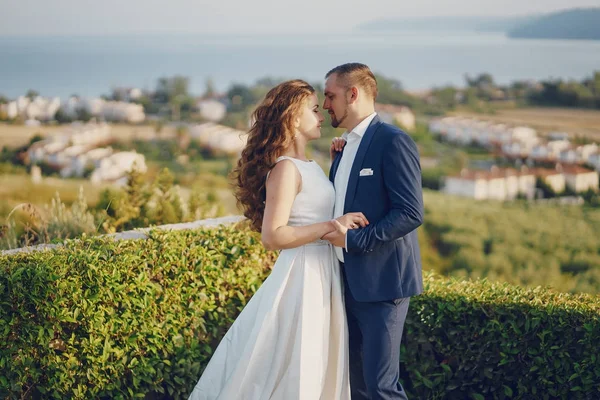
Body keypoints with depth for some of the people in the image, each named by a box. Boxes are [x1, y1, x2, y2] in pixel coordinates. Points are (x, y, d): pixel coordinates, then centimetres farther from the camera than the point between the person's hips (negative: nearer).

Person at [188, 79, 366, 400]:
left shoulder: (311, 166, 10)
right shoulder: (285, 169, -16)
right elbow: (273, 236, -22)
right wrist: (332, 225, -22)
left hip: (323, 272, 9)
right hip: (302, 275, -9)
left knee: (316, 369, 16)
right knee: (293, 373, 0)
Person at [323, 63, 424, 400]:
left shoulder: (393, 141, -12)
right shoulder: (346, 146, 16)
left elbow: (411, 213, -20)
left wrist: (352, 239, -19)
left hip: (382, 282, -9)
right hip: (350, 281, 9)